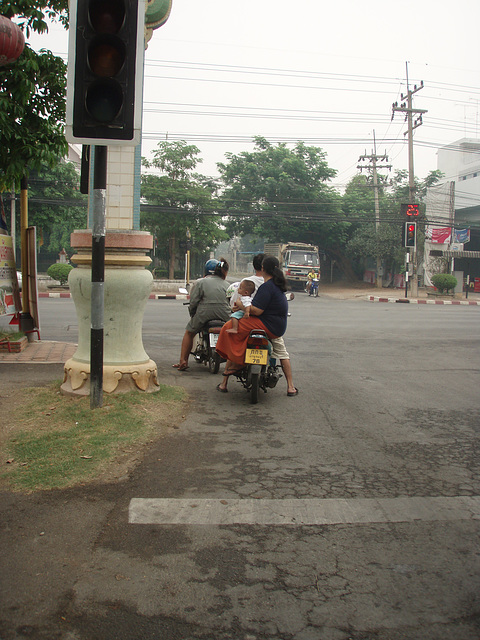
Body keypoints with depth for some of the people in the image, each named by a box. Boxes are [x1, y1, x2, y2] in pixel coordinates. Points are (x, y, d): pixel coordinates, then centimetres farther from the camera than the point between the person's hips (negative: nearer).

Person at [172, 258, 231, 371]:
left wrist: (192, 314, 13)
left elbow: (193, 301, -3)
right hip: (224, 316, 3)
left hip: (204, 314, -2)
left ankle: (183, 361, 14)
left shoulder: (200, 282, 3)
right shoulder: (225, 284, 13)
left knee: (189, 333, 18)